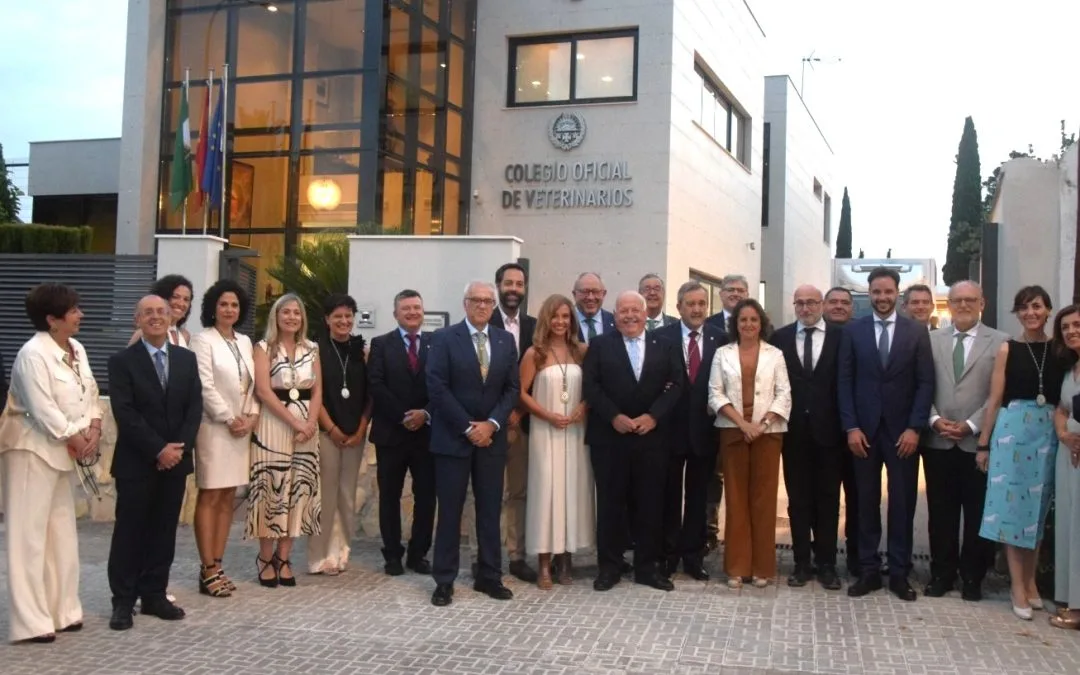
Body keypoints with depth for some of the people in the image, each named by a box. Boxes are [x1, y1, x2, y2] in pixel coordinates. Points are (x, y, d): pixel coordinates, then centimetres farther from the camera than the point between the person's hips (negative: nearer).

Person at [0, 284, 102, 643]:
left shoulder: (76, 349, 7)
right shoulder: (33, 354, -19)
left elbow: (90, 394, 10)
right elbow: (44, 412, -23)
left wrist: (93, 432, -6)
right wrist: (78, 440, -14)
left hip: (62, 451, 9)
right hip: (34, 449, -9)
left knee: (62, 532, 14)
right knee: (30, 534, -2)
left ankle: (61, 610, 24)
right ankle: (31, 621, 4)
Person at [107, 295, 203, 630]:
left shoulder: (187, 359, 9)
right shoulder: (122, 361, -3)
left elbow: (195, 408, 4)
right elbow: (125, 413, -11)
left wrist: (179, 448, -9)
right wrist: (158, 450, -16)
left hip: (176, 459, 4)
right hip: (136, 462, -4)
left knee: (164, 531, 9)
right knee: (130, 532, 2)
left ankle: (154, 595, 18)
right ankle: (123, 601, 11)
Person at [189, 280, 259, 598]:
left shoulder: (245, 342, 14)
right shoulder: (203, 341, -6)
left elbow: (252, 384, 13)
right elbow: (205, 387, -13)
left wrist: (251, 415, -2)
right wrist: (229, 419, -12)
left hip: (242, 427, 7)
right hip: (214, 427, -7)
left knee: (228, 498, 8)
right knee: (210, 497, -4)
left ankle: (217, 566, 13)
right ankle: (208, 571, -1)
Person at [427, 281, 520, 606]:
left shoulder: (506, 340, 8)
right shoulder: (445, 338, -4)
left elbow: (512, 388, 5)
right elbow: (437, 388, -11)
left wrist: (491, 424, -9)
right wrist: (468, 427, -13)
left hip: (492, 437, 4)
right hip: (453, 438, -3)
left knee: (490, 510, 8)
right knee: (450, 511, 2)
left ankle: (489, 576, 18)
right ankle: (445, 581, 10)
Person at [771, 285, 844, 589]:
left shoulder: (840, 336, -1)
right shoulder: (780, 337, 4)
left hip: (828, 429, -1)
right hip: (794, 430, 1)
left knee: (828, 499, 6)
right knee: (798, 498, 8)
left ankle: (826, 564, 15)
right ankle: (802, 562, 15)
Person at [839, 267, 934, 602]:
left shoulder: (917, 332, 3)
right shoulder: (853, 330, 4)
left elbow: (925, 383, 0)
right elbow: (845, 381, 2)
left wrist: (914, 428, -8)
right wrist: (851, 427, -6)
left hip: (903, 430, 0)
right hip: (864, 429, 0)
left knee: (902, 502, 4)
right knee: (866, 502, 5)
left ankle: (899, 573, 13)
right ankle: (868, 570, 13)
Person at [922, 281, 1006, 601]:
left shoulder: (1000, 342, 0)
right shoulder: (932, 340, 9)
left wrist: (971, 425, -12)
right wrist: (934, 419, -8)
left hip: (978, 442, -2)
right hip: (938, 442, 2)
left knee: (977, 514, 5)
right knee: (941, 513, 7)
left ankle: (972, 577, 17)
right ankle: (942, 573, 18)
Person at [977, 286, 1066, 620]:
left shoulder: (1060, 351, 5)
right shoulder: (1008, 350, 0)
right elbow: (995, 399, -1)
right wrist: (983, 443, -2)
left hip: (1048, 433, 2)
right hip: (1013, 430, -2)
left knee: (1038, 506, 10)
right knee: (1013, 505, 0)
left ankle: (1030, 581, 21)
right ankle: (1018, 585, 7)